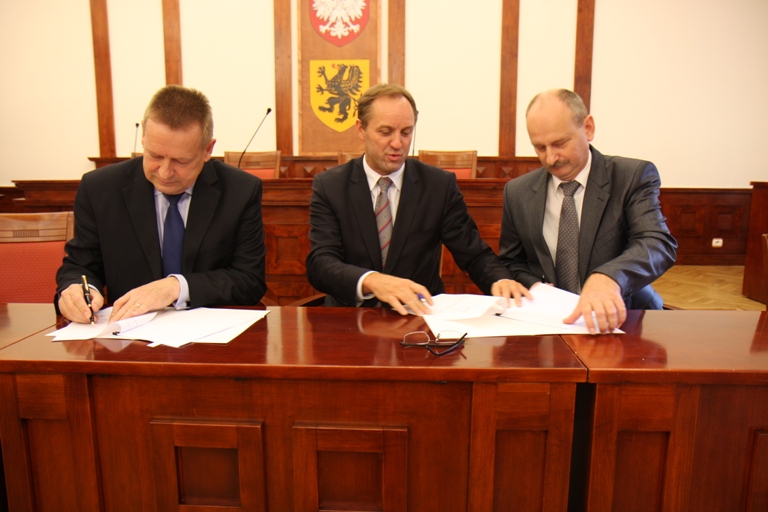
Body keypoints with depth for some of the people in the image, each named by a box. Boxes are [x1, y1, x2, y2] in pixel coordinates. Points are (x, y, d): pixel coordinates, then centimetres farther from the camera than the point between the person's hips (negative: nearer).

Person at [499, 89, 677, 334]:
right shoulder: (517, 192, 4)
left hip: (619, 320, -2)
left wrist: (607, 277, -40)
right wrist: (533, 286, -9)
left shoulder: (634, 176, -4)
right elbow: (511, 262, 14)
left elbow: (659, 244, -19)